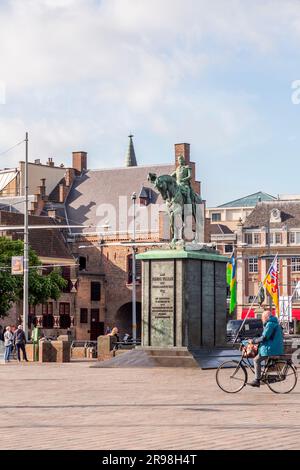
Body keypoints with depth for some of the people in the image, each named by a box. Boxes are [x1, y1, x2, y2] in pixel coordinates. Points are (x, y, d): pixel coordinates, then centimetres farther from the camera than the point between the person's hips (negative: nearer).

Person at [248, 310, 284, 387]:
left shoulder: (270, 324, -13)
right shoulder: (275, 323, 20)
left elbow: (264, 337, -20)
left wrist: (253, 341, -10)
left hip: (271, 348, -11)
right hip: (277, 348, 11)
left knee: (256, 360, -9)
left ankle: (257, 380, -14)